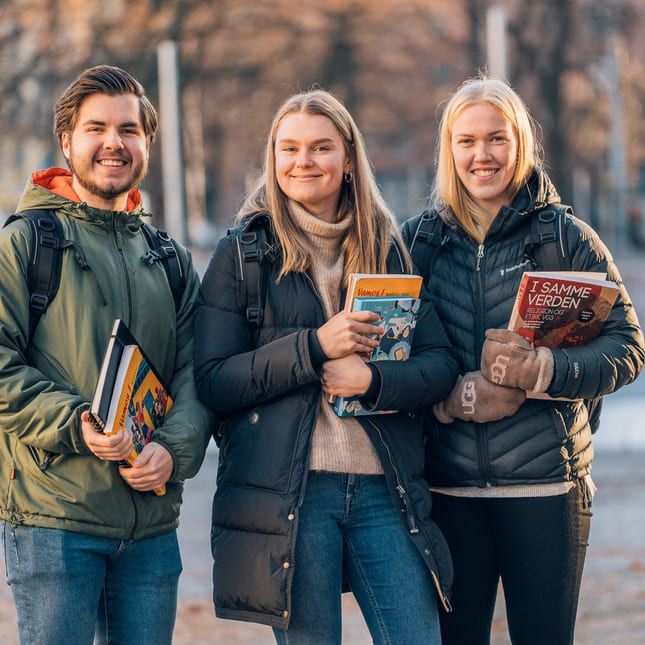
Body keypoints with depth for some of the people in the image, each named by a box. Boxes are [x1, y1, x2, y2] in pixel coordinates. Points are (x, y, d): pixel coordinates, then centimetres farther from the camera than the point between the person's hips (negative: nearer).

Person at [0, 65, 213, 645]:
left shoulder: (171, 259, 17)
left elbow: (194, 372, 10)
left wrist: (174, 448, -10)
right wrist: (74, 423, -19)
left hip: (152, 525, 5)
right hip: (51, 515, -4)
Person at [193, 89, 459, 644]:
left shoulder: (387, 250, 13)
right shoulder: (242, 254, 4)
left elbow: (442, 363, 8)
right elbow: (212, 381, -4)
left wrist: (374, 380, -12)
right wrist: (313, 346, -14)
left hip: (384, 492, 3)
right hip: (286, 492, -3)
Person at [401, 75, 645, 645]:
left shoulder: (568, 239, 3)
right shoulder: (415, 241, 8)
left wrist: (542, 369, -19)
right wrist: (456, 397, -13)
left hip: (547, 484, -1)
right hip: (446, 486, 1)